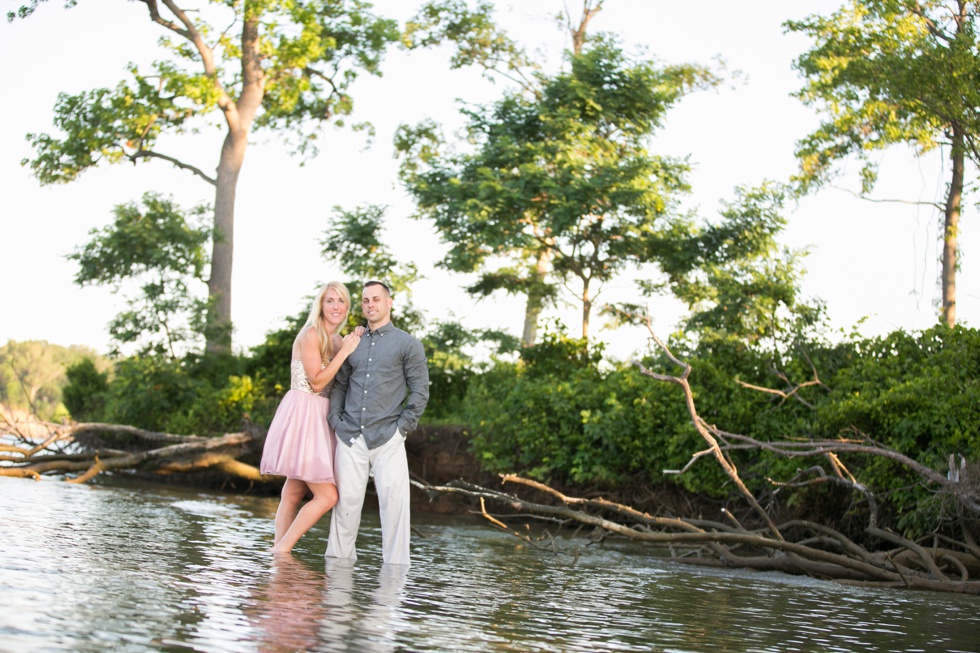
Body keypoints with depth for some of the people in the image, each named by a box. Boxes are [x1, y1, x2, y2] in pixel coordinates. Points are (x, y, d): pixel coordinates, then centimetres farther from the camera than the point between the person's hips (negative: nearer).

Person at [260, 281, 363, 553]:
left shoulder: (337, 340, 14)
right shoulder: (311, 335, -12)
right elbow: (317, 382, -15)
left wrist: (356, 345, 4)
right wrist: (344, 352, -15)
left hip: (317, 418, 9)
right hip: (303, 414, -9)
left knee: (294, 493, 9)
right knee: (327, 496, -11)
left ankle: (278, 551, 13)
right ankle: (282, 550, -4)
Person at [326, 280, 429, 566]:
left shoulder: (408, 345, 4)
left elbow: (420, 392, 1)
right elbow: (340, 384, 19)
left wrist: (403, 427, -6)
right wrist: (335, 419, 5)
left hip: (387, 437, -3)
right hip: (349, 435, 4)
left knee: (394, 499, -8)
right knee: (347, 499, 5)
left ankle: (395, 563, -3)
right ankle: (339, 556, 15)